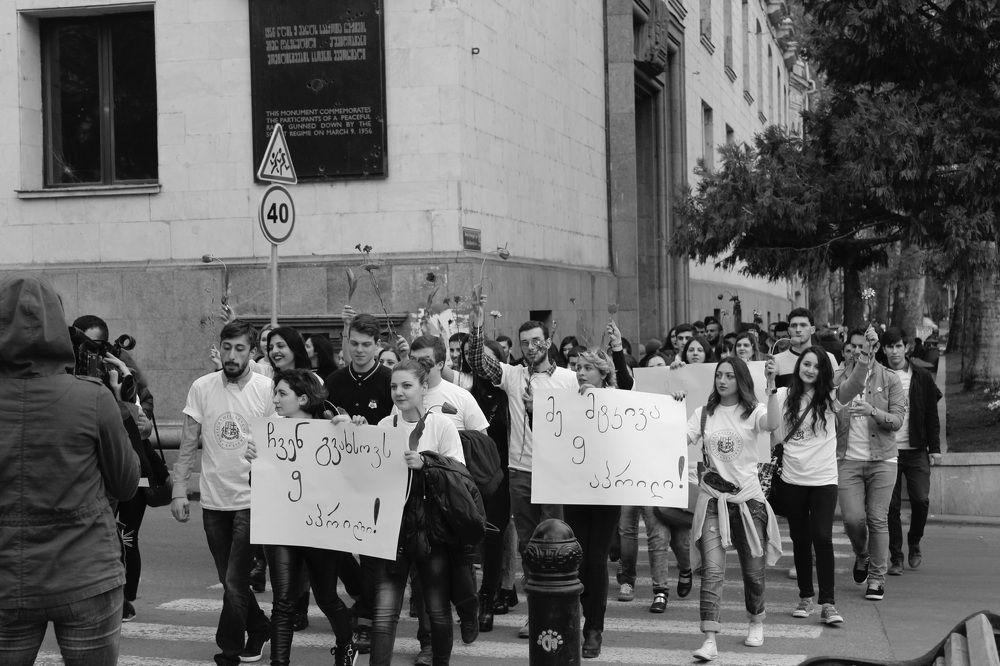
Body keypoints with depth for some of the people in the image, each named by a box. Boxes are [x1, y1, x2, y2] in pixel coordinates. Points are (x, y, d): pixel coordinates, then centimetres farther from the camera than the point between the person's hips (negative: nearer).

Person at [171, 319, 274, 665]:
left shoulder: (267, 388, -7)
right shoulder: (202, 387, 1)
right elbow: (188, 444, 6)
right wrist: (179, 490, 1)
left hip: (251, 500, -4)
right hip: (213, 498, 4)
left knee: (235, 582, -7)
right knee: (229, 580, 15)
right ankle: (259, 629, 37)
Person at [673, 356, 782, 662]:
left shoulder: (752, 412, -1)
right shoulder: (704, 414, 7)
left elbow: (773, 423, -23)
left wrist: (771, 387, -32)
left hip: (747, 498, -1)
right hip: (712, 499, 1)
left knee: (753, 570, 10)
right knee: (712, 571, -11)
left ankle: (756, 621, 38)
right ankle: (710, 640, -14)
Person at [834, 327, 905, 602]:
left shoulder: (889, 379, 2)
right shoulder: (838, 376, 5)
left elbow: (897, 420, -4)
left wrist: (872, 411, -23)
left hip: (881, 459, -1)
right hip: (848, 458, 1)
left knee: (878, 519, -3)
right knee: (852, 518, -7)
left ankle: (876, 578, 8)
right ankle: (862, 556, 25)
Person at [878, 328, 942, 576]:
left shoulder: (921, 377, 4)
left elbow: (932, 415, 8)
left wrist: (935, 447, 3)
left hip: (916, 450, 0)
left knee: (920, 500, -7)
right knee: (891, 506, -1)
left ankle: (914, 544, 19)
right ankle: (895, 557, 9)